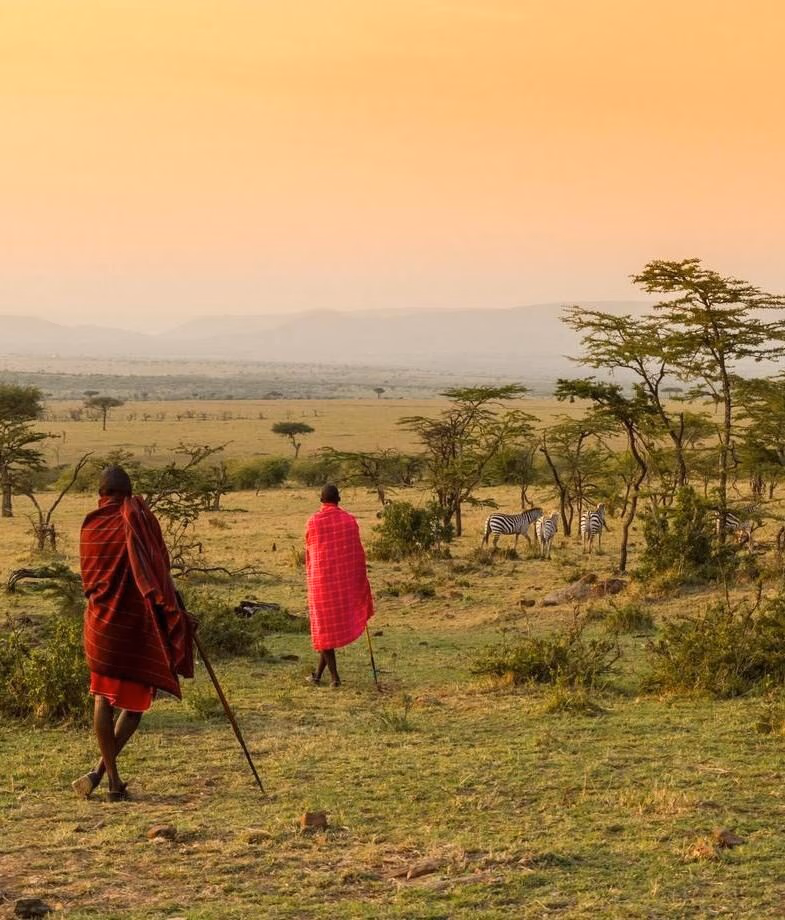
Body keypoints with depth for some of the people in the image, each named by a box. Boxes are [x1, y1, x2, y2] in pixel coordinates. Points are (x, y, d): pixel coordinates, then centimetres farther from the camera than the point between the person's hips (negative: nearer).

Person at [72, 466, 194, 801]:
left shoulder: (90, 526, 3)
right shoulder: (140, 519, -9)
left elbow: (89, 577, 13)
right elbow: (159, 569, -13)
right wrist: (175, 609, -5)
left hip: (101, 622, 3)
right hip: (137, 622, -3)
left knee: (103, 698, 13)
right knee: (136, 699, 8)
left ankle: (114, 780, 10)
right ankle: (100, 770, -4)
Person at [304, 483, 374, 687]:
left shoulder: (313, 521, -5)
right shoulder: (349, 521, -2)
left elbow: (309, 553, 4)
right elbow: (357, 553, 2)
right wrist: (360, 581, 11)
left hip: (321, 579, -2)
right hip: (344, 578, 2)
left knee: (324, 626, 5)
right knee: (338, 622, 14)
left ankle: (334, 675, 1)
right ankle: (319, 673, 17)